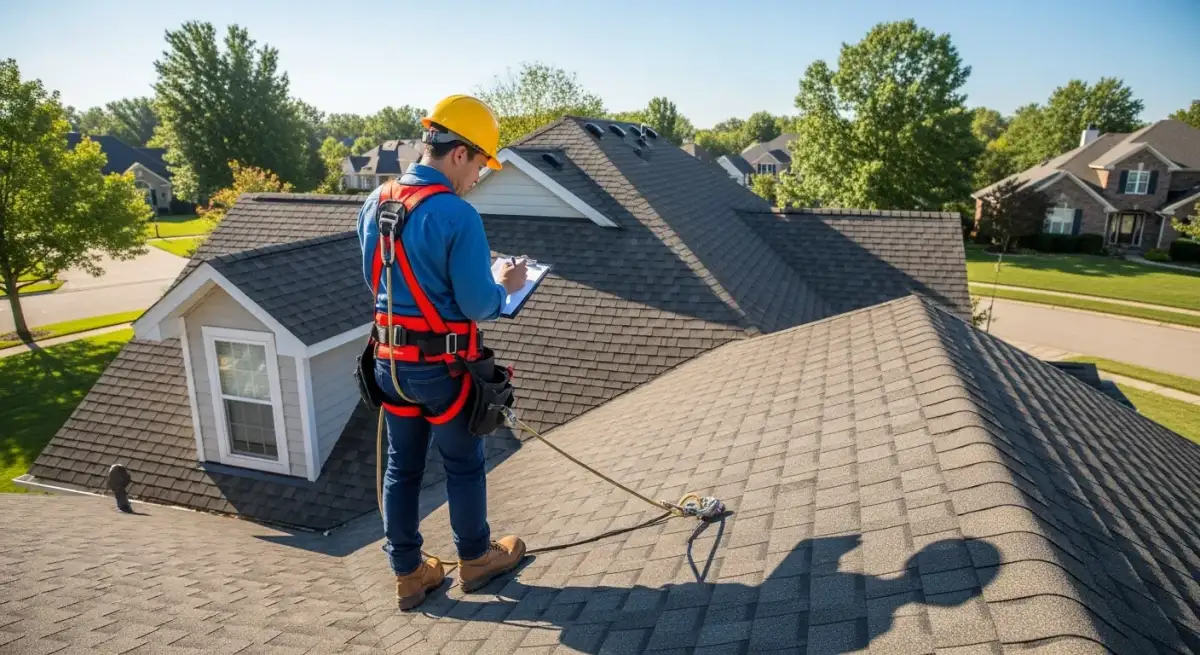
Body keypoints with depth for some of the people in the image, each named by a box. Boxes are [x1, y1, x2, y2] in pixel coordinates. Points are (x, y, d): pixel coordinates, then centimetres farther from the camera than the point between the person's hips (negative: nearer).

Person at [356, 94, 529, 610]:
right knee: (463, 465, 14)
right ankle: (475, 559, 34)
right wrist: (505, 286, 1)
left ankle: (408, 574, 29)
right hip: (442, 365, -6)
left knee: (401, 467, 16)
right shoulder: (457, 216, -21)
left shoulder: (374, 204, 3)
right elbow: (477, 306, -19)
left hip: (389, 361, 6)